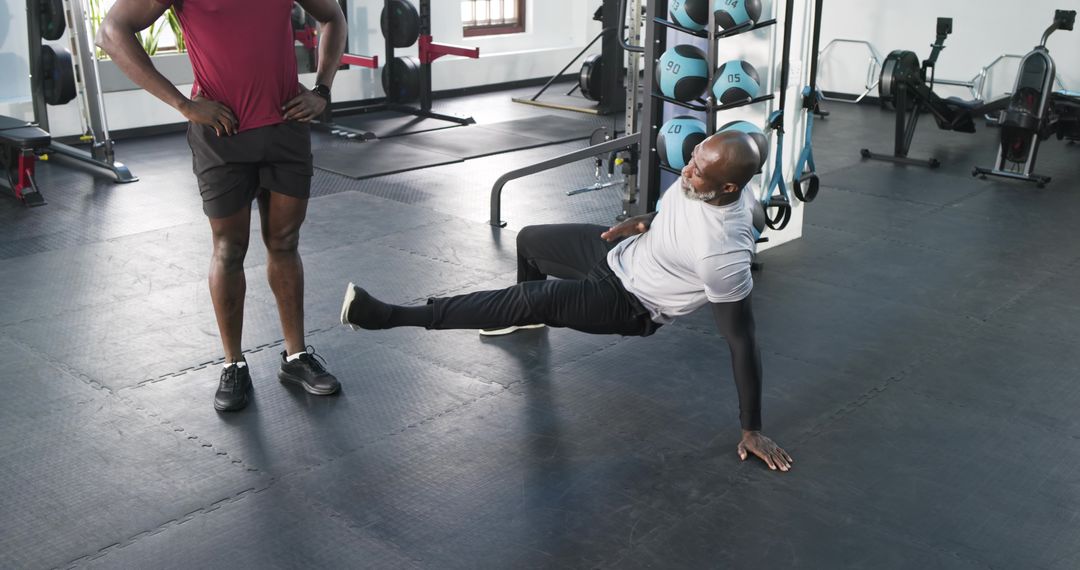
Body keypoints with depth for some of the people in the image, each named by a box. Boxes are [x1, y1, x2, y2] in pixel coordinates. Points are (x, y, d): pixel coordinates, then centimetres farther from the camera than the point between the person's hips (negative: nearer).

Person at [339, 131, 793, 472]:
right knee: (530, 240, 25)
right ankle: (529, 316, 57)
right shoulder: (703, 178, -17)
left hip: (631, 302, -8)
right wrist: (644, 221, -9)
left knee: (529, 301, -21)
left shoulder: (724, 253, -38)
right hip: (623, 250, 8)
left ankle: (391, 317, -14)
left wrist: (751, 429, -25)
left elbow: (742, 340, -30)